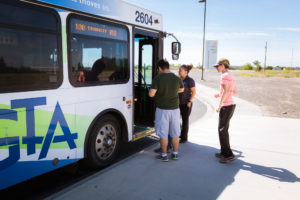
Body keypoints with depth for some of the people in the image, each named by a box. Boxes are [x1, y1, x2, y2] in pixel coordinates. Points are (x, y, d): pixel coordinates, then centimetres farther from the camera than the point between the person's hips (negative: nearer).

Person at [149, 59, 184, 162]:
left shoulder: (158, 78, -13)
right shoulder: (177, 78, 0)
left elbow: (151, 94, -16)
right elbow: (181, 90, 18)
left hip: (162, 110, -4)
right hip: (175, 109, 4)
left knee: (163, 133, 7)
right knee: (175, 133, 15)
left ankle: (164, 155, 16)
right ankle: (175, 154, 26)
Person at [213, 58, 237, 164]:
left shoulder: (224, 76, -13)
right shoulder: (231, 76, 15)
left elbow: (225, 91, -24)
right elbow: (235, 92, 23)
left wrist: (219, 105, -20)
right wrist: (220, 94, 24)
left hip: (226, 106, -10)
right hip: (231, 105, 10)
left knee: (222, 130, -5)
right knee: (224, 129, 16)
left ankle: (229, 155, -1)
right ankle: (224, 152, 24)